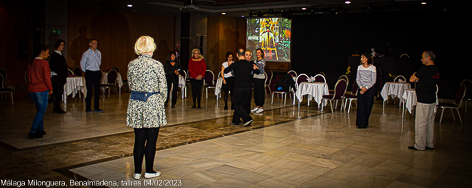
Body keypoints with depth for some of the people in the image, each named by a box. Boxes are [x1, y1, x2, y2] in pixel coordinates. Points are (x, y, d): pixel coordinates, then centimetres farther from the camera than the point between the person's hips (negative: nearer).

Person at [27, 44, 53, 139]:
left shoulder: (31, 63, 12)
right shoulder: (44, 62, -11)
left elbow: (29, 77, 14)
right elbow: (46, 77, -13)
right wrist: (50, 89, -1)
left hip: (31, 90, 8)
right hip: (41, 89, -8)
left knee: (40, 110, 19)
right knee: (41, 111, -1)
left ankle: (40, 130, 22)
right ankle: (32, 132, -7)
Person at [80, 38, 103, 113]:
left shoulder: (99, 53, 10)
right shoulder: (86, 53, -4)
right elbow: (82, 64, 3)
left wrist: (97, 69, 14)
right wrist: (86, 71, 5)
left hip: (97, 73, 5)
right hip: (89, 73, -5)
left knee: (97, 90, 5)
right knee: (89, 90, -4)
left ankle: (96, 107, 12)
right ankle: (88, 108, 5)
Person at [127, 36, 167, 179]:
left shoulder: (131, 65, 2)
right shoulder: (156, 65, -11)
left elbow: (131, 85, 12)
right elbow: (163, 88, -6)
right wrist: (162, 101, 11)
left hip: (135, 104, 4)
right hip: (153, 104, -4)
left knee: (139, 139, 12)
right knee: (151, 140, 7)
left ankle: (137, 172, 18)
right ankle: (149, 171, 17)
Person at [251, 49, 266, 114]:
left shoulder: (263, 61, -8)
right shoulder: (255, 61, 12)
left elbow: (261, 71, -18)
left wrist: (257, 68, -34)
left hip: (261, 78, -7)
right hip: (255, 78, 7)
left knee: (261, 93, -3)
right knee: (255, 92, 8)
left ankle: (261, 107, 4)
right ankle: (257, 106, 17)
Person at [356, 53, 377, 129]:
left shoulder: (372, 68, -3)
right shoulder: (359, 67, 8)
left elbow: (373, 80, -5)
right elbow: (357, 79, 7)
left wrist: (366, 88, -13)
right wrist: (361, 87, -8)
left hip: (370, 89, -2)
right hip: (361, 88, 2)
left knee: (368, 106, 2)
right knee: (360, 105, -7)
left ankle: (365, 122, 14)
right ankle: (361, 123, -6)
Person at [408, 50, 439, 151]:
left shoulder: (424, 69, -16)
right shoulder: (436, 70, 11)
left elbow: (411, 80, -9)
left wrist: (414, 76, 11)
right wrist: (419, 79, 12)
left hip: (423, 101, -9)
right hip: (432, 100, 9)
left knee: (420, 123, -2)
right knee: (430, 123, 14)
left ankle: (419, 145, 3)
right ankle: (429, 144, 21)